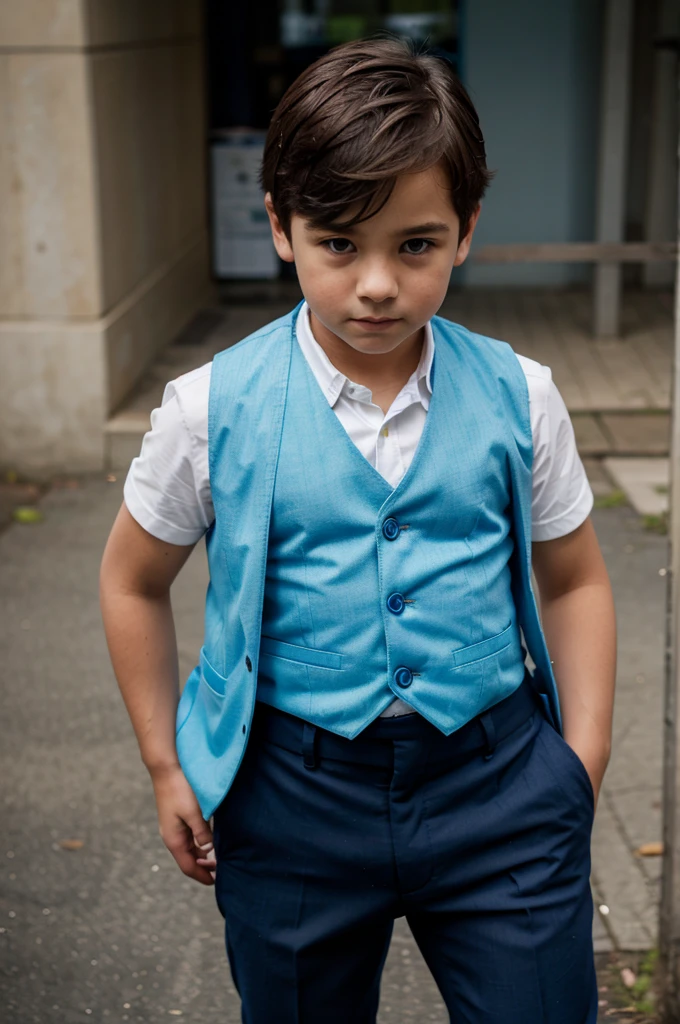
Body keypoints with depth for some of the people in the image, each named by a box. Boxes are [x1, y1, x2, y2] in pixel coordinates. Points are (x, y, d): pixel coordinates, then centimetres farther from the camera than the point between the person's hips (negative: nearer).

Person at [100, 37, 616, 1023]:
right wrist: (168, 767, 6)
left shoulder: (518, 397, -5)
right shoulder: (214, 409, -9)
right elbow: (134, 581, 5)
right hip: (295, 794, 0)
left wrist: (582, 760, 1)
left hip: (499, 788, 1)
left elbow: (573, 581, 7)